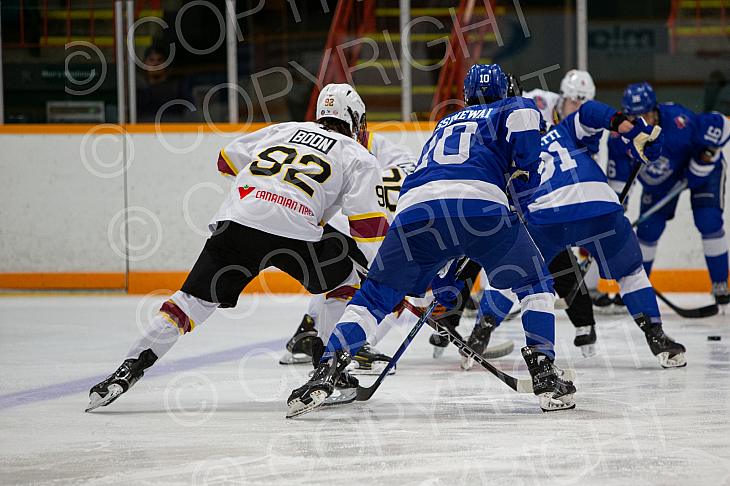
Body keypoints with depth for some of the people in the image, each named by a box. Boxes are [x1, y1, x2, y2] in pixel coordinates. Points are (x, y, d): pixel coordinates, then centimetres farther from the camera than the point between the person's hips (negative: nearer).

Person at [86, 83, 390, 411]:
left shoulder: (284, 130, 29)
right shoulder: (358, 156, 17)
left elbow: (228, 159, 32)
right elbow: (366, 220, 4)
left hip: (236, 222, 3)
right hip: (293, 232, -3)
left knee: (194, 298, 7)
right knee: (347, 278, 22)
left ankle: (129, 369, -5)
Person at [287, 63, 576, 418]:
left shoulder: (444, 125, 43)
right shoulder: (508, 110, 29)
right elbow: (525, 113, 0)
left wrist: (443, 282, 45)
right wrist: (525, 169, 13)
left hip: (414, 209, 3)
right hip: (481, 204, -3)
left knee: (376, 295, 18)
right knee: (534, 282, 20)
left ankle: (326, 373, -1)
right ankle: (544, 374, 5)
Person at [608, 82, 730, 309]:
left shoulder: (678, 123, -40)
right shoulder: (620, 136, -25)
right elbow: (618, 178, -12)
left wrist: (707, 155, -29)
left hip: (702, 165, -4)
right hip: (659, 179, 4)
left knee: (709, 222, -18)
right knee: (648, 229, 0)